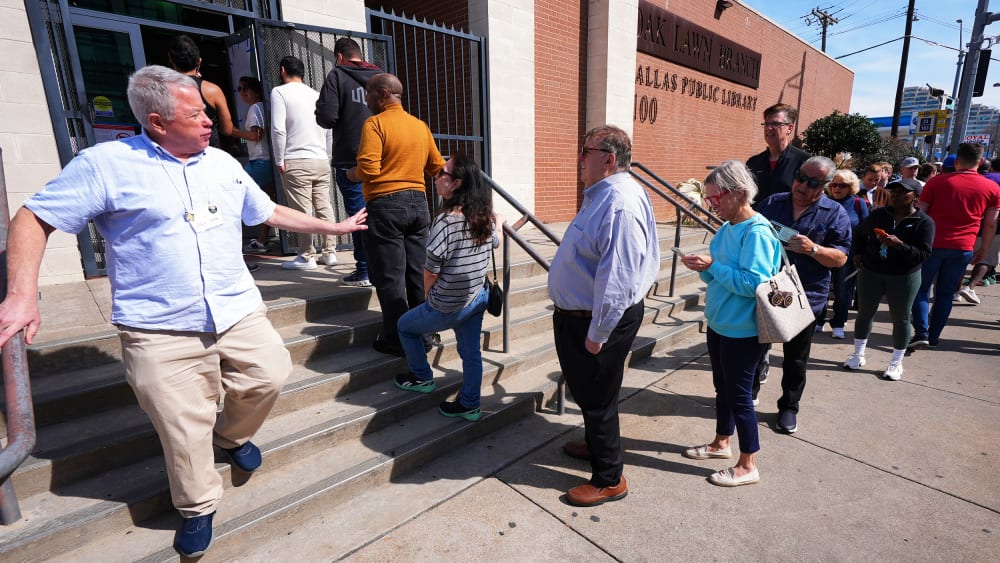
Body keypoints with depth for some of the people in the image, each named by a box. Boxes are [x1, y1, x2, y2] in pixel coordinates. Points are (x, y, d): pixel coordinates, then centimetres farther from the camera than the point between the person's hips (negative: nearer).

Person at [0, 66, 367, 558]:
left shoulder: (224, 164, 10)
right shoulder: (107, 164, -5)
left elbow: (270, 212, 19)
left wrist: (333, 227, 21)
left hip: (239, 313, 4)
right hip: (161, 331, -4)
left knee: (271, 375, 2)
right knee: (185, 430, 3)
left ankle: (232, 434, 35)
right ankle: (197, 507, 30)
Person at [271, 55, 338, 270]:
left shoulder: (280, 92, -1)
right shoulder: (316, 94, 16)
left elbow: (278, 129, -10)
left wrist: (280, 160, -4)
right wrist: (322, 152, 18)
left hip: (296, 161, -6)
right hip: (322, 160, 6)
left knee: (302, 211, -3)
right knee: (324, 207, 9)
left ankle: (307, 256, 1)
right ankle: (329, 252, 13)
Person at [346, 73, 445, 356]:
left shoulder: (375, 123, -8)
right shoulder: (420, 125, 11)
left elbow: (367, 170, -18)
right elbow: (437, 167, 14)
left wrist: (351, 174, 3)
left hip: (386, 205, -6)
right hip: (418, 202, 6)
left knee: (390, 278, 1)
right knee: (417, 274, 12)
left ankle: (397, 340, 7)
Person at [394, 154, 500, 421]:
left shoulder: (446, 220, -24)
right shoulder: (484, 217, -3)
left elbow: (431, 270, -18)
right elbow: (495, 244, 19)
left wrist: (428, 294, 0)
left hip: (448, 307, -6)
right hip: (477, 298, 7)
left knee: (405, 326, 18)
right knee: (471, 351, 16)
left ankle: (422, 378, 31)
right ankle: (469, 405, 28)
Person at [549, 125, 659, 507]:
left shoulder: (620, 204, -25)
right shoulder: (603, 194, 9)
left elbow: (617, 279, -29)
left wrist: (598, 333, -24)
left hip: (598, 321, -10)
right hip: (577, 315, 10)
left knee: (597, 399, 6)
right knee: (585, 390, 26)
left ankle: (609, 480, 26)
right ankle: (596, 444, 49)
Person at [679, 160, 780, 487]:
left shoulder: (757, 232, -19)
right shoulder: (727, 228, 7)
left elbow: (753, 282, -27)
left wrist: (712, 265, -25)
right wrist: (704, 268, -7)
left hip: (743, 331, -9)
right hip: (719, 324, 9)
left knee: (739, 394, 4)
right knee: (722, 387, 21)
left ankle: (747, 466, 21)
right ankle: (721, 443, 41)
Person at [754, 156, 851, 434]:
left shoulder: (835, 213, -4)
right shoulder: (772, 203, 3)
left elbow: (841, 258, -7)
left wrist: (813, 249, -24)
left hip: (806, 298, -1)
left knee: (796, 359, 13)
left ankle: (789, 406, 31)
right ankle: (749, 395, 34)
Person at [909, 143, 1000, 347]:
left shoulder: (937, 182, -4)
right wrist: (983, 249, 18)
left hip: (932, 244, -2)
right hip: (963, 249, 2)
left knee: (921, 289, 7)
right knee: (945, 293, 12)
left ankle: (921, 332, -4)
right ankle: (934, 336, 17)